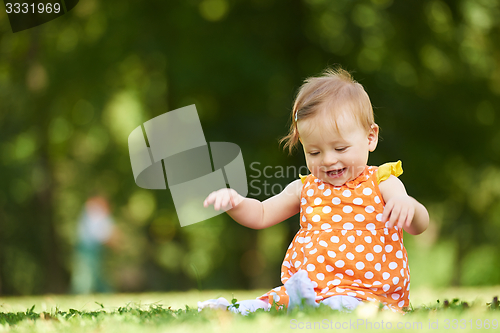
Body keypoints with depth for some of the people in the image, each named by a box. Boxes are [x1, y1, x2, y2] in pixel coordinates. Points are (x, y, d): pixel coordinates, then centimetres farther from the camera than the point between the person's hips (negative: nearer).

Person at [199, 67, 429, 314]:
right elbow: (261, 215, 25)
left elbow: (418, 227, -11)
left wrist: (409, 206, -37)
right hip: (304, 282, 6)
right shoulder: (306, 188, 16)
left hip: (366, 291, -6)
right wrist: (234, 203, 1)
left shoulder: (381, 184, 1)